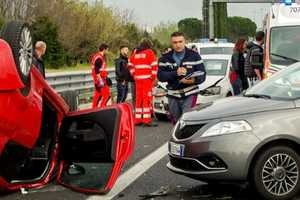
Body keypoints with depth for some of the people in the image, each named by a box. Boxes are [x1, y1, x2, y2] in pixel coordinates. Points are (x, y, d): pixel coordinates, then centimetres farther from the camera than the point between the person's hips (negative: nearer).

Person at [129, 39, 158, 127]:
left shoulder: (135, 53, 16)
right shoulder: (149, 52, -2)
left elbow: (130, 65, 19)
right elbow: (154, 65, -10)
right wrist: (154, 76, -3)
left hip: (138, 78, 6)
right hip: (147, 78, -6)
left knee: (138, 98, 10)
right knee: (147, 98, -6)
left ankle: (137, 119, 13)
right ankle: (147, 119, -10)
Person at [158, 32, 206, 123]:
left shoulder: (194, 56, 1)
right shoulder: (165, 58, 5)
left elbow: (202, 74, -4)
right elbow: (160, 76, -6)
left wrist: (193, 80, -25)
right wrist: (175, 73, -21)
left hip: (190, 95, -3)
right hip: (173, 96, 3)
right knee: (176, 123, 14)